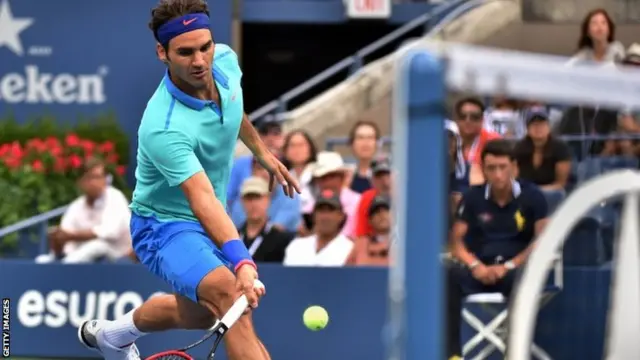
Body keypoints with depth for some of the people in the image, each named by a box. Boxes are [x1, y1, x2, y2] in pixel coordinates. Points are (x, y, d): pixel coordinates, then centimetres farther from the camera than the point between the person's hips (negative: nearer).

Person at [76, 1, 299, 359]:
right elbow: (202, 199, -44)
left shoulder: (226, 61, -14)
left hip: (205, 223, 8)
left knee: (200, 313, 28)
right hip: (164, 225, -8)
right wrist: (242, 262, -55)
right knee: (230, 293, -34)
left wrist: (263, 152, 21)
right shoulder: (163, 128, -36)